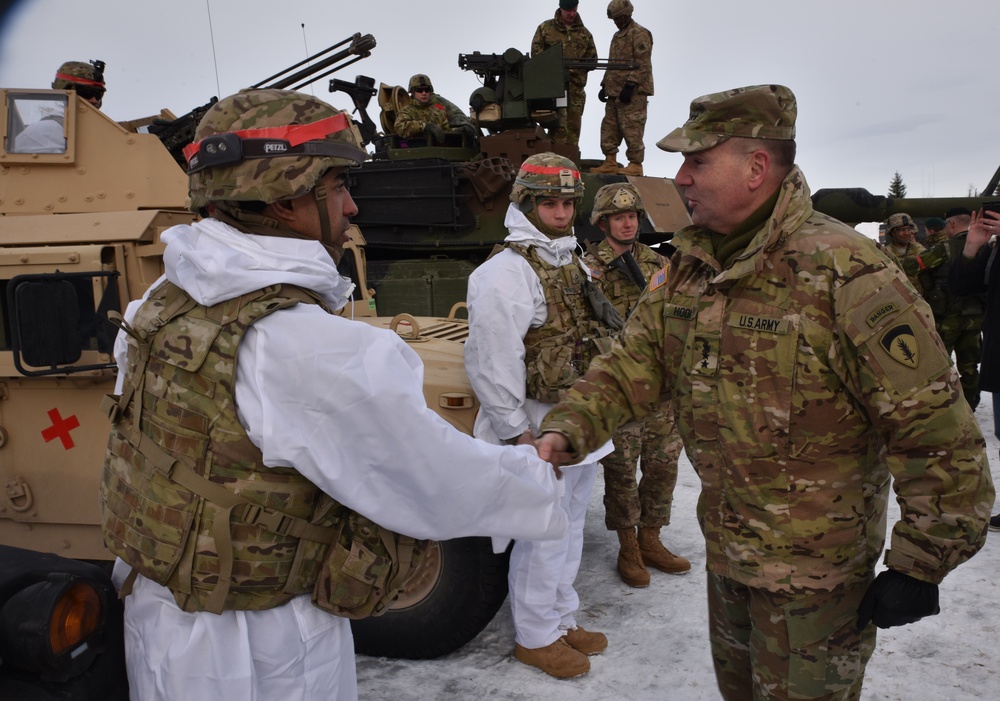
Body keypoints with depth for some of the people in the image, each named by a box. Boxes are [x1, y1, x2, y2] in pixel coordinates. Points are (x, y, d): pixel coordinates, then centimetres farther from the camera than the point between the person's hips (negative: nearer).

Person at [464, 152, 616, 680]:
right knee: (543, 536, 3)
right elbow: (492, 364, -21)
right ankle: (534, 637, 22)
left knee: (570, 528, 20)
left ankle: (562, 620, 37)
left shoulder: (574, 265, 12)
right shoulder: (506, 273, -17)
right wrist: (514, 434, -20)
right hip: (541, 426, -9)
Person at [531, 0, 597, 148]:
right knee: (559, 123, -12)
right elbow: (536, 51, 2)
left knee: (574, 124, 5)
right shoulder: (545, 28, 7)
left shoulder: (584, 33, 16)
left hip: (576, 85, 4)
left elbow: (592, 57, 18)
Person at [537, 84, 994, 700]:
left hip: (815, 573, -6)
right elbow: (634, 364, 0)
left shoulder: (845, 274, -25)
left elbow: (936, 430, -23)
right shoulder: (689, 268, -1)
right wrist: (565, 431, -16)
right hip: (725, 550, 7)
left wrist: (919, 568, -18)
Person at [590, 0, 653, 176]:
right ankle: (610, 162, 14)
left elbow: (643, 65, -15)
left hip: (632, 93, -9)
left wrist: (630, 85, -20)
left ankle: (635, 165, -3)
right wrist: (605, 85, 18)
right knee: (609, 128, 8)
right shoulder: (617, 35, 21)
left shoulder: (639, 34, -7)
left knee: (632, 130, -8)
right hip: (615, 92, 9)